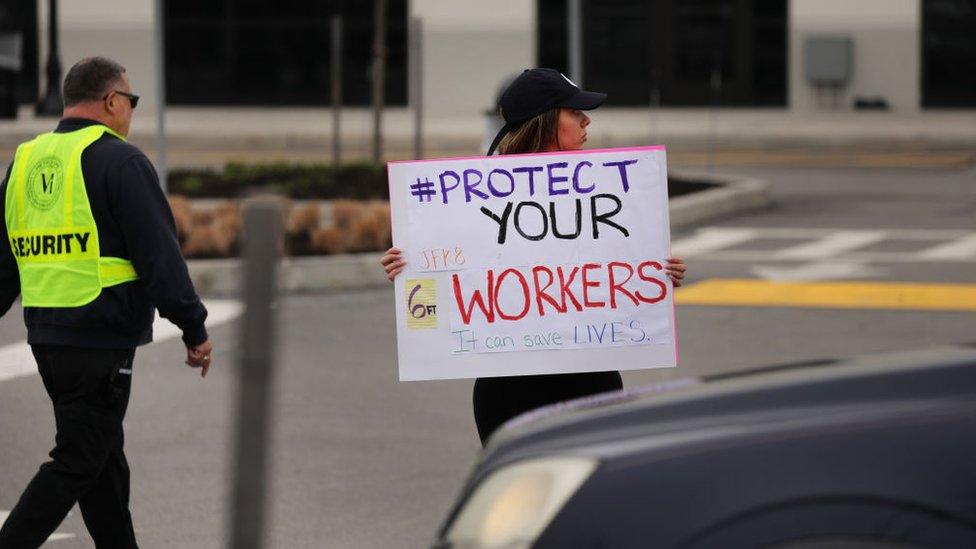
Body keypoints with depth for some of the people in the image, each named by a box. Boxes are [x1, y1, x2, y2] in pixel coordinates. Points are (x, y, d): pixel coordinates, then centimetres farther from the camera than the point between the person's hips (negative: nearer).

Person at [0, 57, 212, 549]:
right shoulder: (119, 161, -10)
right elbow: (159, 254, -13)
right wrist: (194, 328, -8)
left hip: (45, 336, 8)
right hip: (101, 337, -8)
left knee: (104, 458, 16)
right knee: (76, 462, -4)